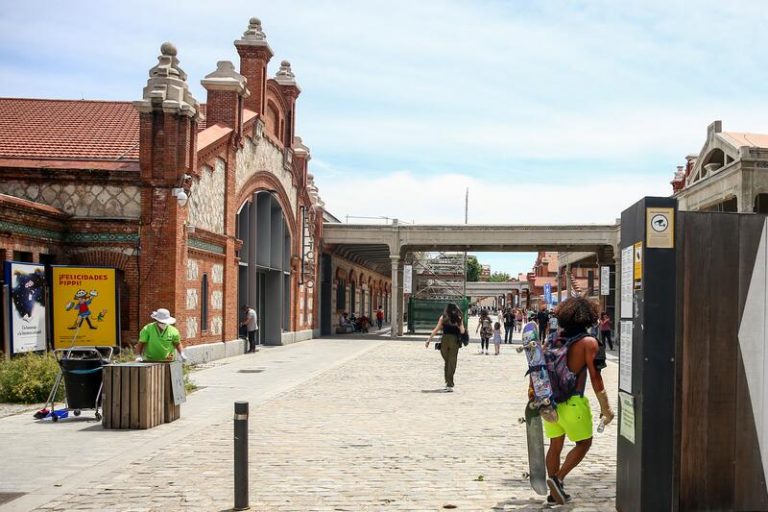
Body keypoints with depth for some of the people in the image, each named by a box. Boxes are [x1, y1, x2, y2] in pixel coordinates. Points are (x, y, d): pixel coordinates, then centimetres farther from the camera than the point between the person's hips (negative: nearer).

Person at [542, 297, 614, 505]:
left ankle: (555, 491, 20)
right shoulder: (588, 342, -8)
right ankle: (558, 478, -4)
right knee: (583, 443, 11)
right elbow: (595, 377, -11)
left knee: (555, 445, 15)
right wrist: (605, 408, -4)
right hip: (572, 402, -6)